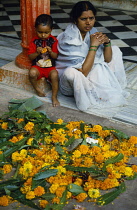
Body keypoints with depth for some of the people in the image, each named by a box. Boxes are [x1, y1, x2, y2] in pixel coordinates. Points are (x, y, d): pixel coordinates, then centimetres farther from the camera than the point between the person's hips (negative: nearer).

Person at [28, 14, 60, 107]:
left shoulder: (53, 40, -1)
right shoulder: (34, 41, 0)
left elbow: (56, 56, 0)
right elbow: (30, 57, 0)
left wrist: (50, 52, -21)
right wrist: (37, 53, -20)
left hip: (50, 66, 0)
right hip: (37, 66, 1)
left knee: (55, 75, -31)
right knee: (32, 73, -31)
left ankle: (54, 97, -13)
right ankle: (37, 88, 0)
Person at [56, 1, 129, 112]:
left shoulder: (92, 31, -6)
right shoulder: (69, 39, -27)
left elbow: (107, 59, 0)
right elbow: (82, 72, -32)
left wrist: (107, 42, -20)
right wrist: (93, 46, -32)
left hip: (90, 71, 7)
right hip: (71, 82, -7)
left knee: (115, 50, 9)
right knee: (71, 72, -43)